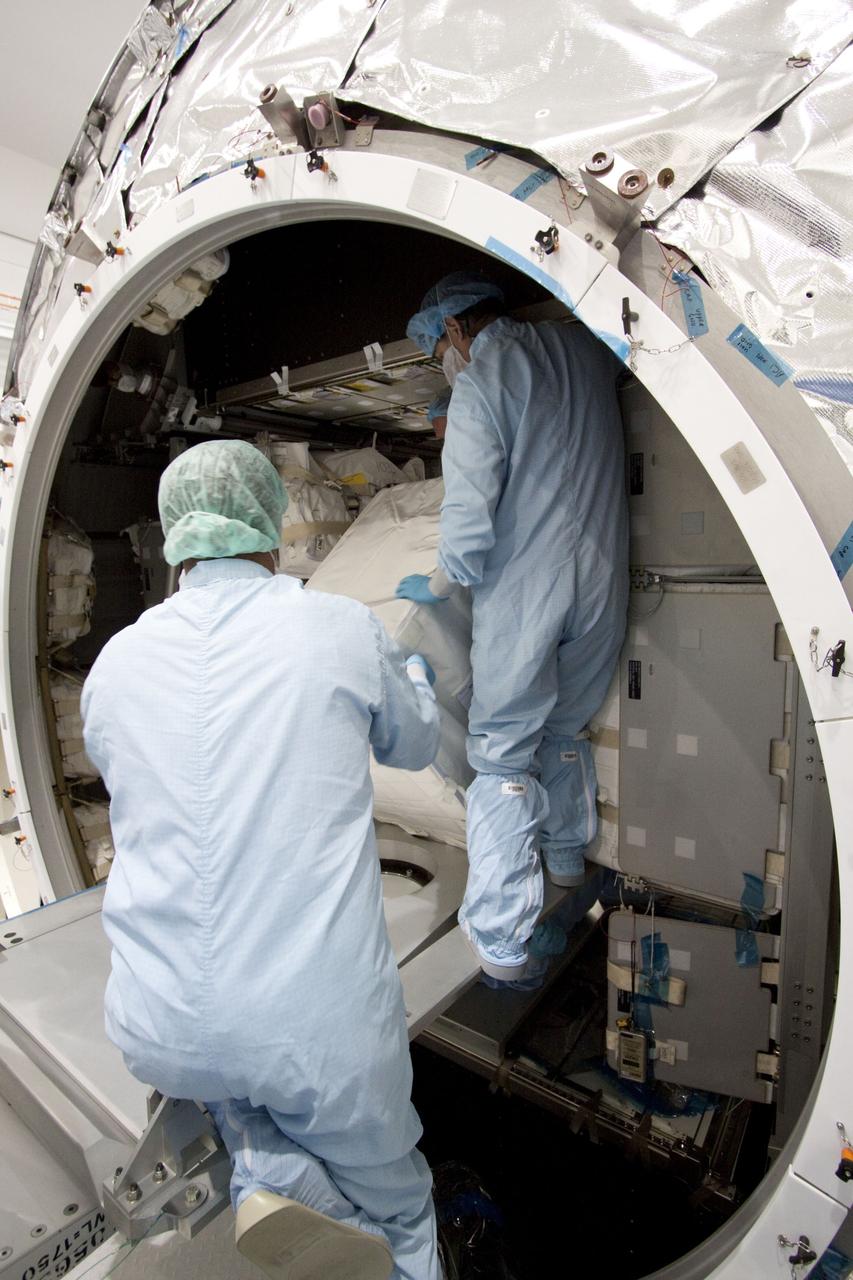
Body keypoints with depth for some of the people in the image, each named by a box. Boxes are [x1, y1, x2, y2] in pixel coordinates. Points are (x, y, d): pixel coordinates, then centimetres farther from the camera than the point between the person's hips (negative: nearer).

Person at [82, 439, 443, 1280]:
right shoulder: (341, 628, -8)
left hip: (158, 1033, 1)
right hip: (321, 1021, 0)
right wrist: (412, 666, 31)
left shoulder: (115, 663, 0)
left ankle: (269, 1179, 9)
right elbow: (415, 747, 11)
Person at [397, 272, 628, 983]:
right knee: (567, 733, 23)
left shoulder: (481, 381, -8)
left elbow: (469, 516, -15)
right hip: (602, 589, 6)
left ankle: (498, 938, 9)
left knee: (503, 759, 3)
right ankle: (568, 858, 44)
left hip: (522, 595, -6)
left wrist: (438, 586, 2)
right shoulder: (584, 348, 11)